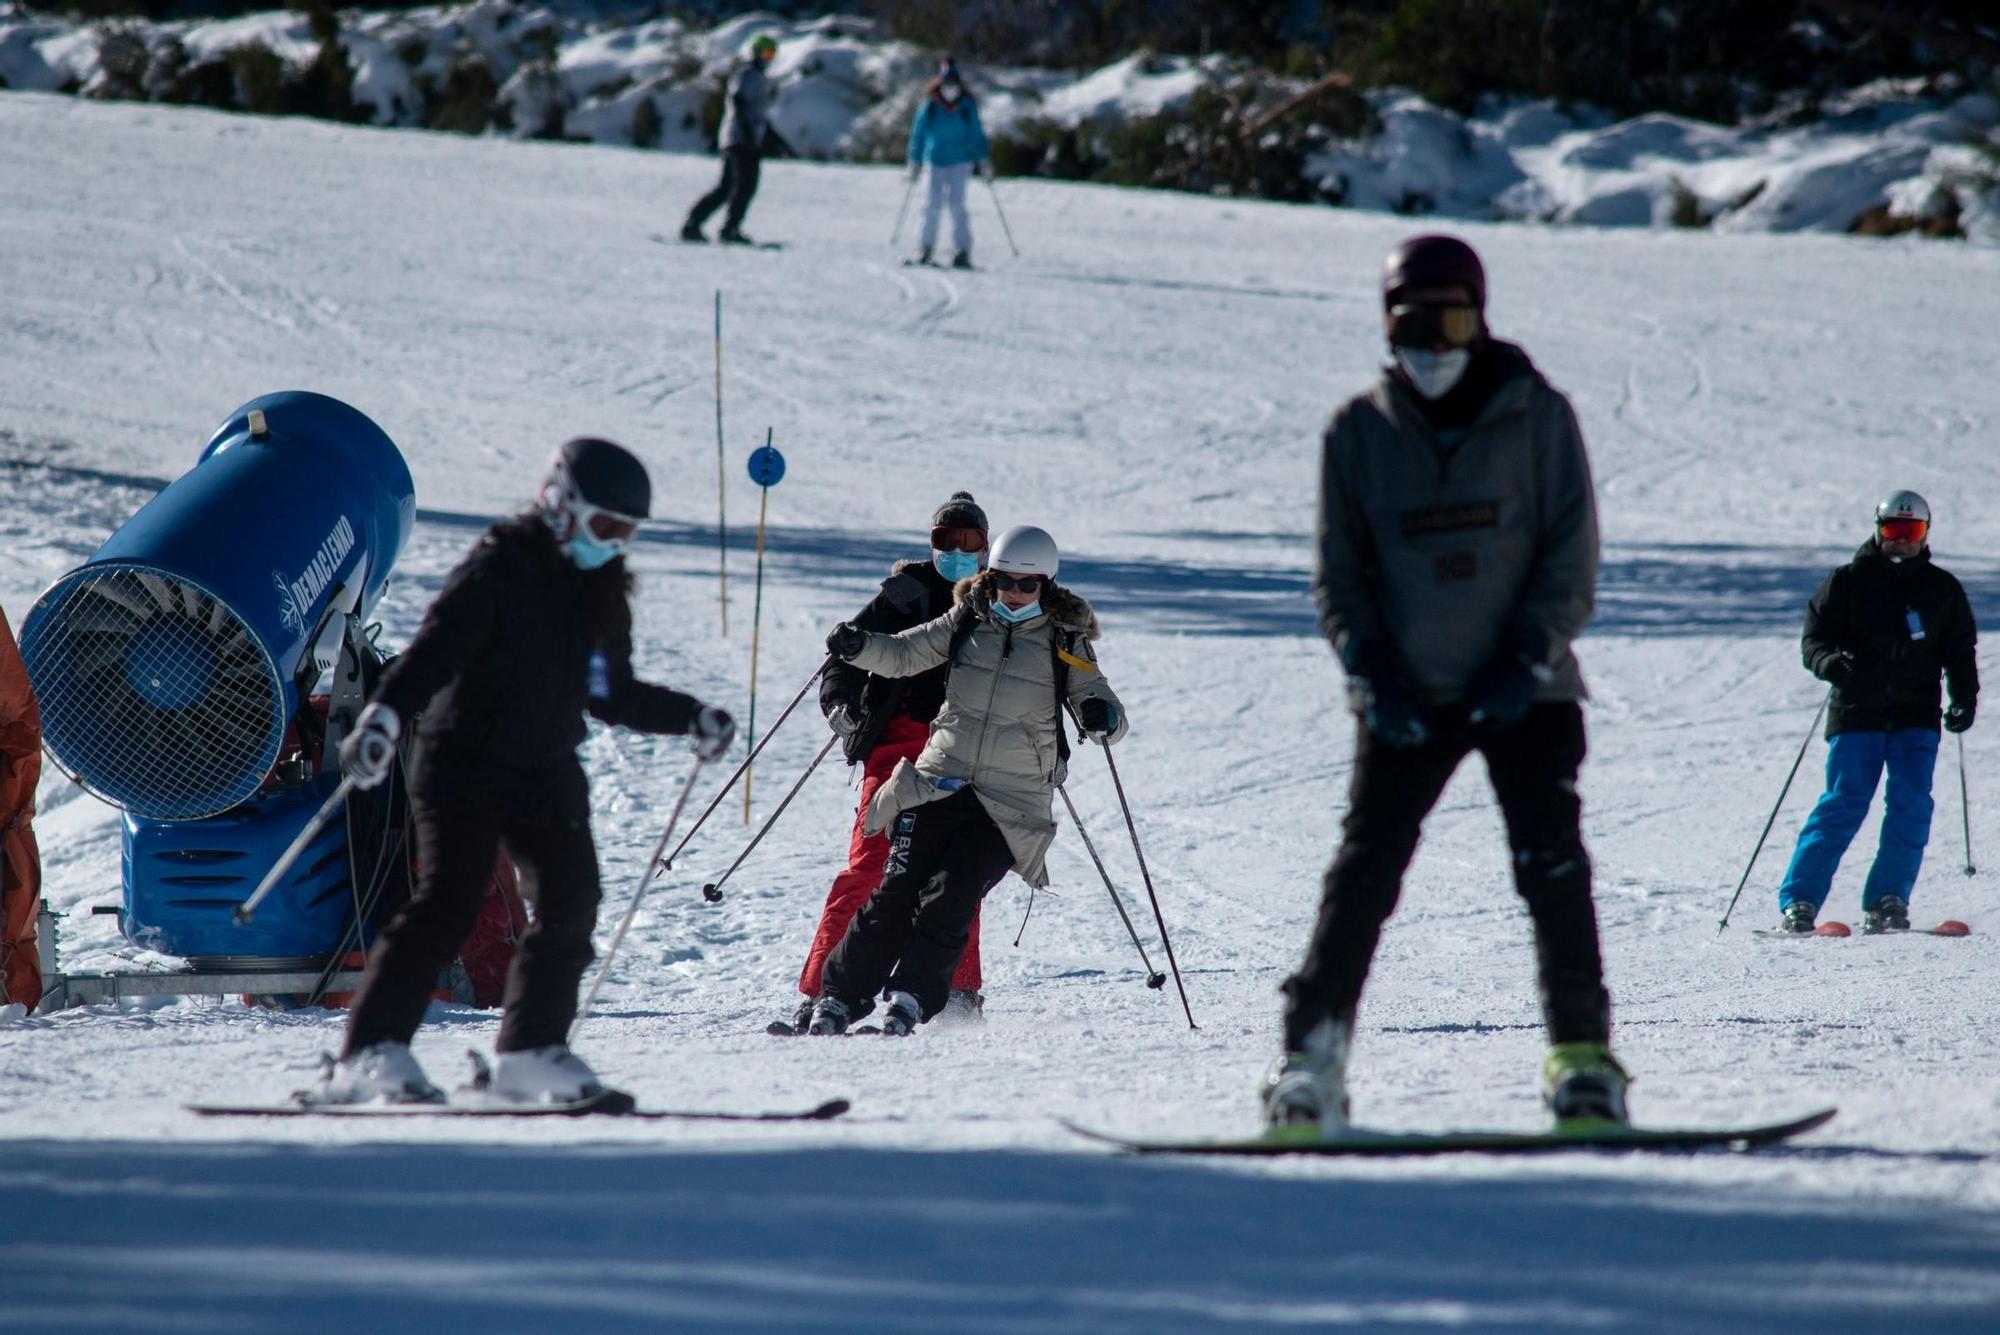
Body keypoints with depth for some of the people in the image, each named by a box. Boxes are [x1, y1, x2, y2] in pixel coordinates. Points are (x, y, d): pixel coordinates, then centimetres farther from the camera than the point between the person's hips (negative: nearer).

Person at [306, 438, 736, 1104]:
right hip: (464, 765, -7)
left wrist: (692, 718, 17)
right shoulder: (500, 568, -10)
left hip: (544, 771, 7)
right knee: (448, 904, -14)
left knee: (571, 902, -3)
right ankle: (370, 1053, -14)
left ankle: (530, 1051, 7)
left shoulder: (601, 594, 13)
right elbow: (435, 647, -22)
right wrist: (386, 712, -36)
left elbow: (613, 694, 24)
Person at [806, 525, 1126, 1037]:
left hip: (1012, 803, -2)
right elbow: (903, 655, 11)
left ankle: (910, 1001, -9)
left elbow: (1107, 714, -3)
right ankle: (838, 1000, -3)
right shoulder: (967, 622, 7)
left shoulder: (1065, 641, 0)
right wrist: (859, 645, -9)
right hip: (938, 784, 2)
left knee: (949, 903, -16)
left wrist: (1102, 716, -27)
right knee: (896, 893, -8)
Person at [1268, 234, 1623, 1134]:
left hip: (1525, 692, -1)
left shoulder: (1538, 418, 0)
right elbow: (1338, 575, 6)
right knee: (1366, 866, -8)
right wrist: (1375, 674, -7)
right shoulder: (1358, 433, 4)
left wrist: (1526, 660, -12)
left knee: (1551, 865, -11)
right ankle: (1312, 1051, -4)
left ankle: (1581, 1052, -5)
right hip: (1408, 700, 1)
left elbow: (1572, 559, 0)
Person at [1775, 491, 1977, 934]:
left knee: (1912, 805, -10)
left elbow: (1961, 650, 18)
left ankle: (1886, 903, -2)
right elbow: (1814, 637, 2)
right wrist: (1829, 661, -20)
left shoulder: (1942, 589, 13)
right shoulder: (1848, 582, 4)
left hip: (1916, 717, 3)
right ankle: (1798, 902, -8)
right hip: (1857, 713, -3)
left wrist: (1965, 699, 3)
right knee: (1844, 803, -10)